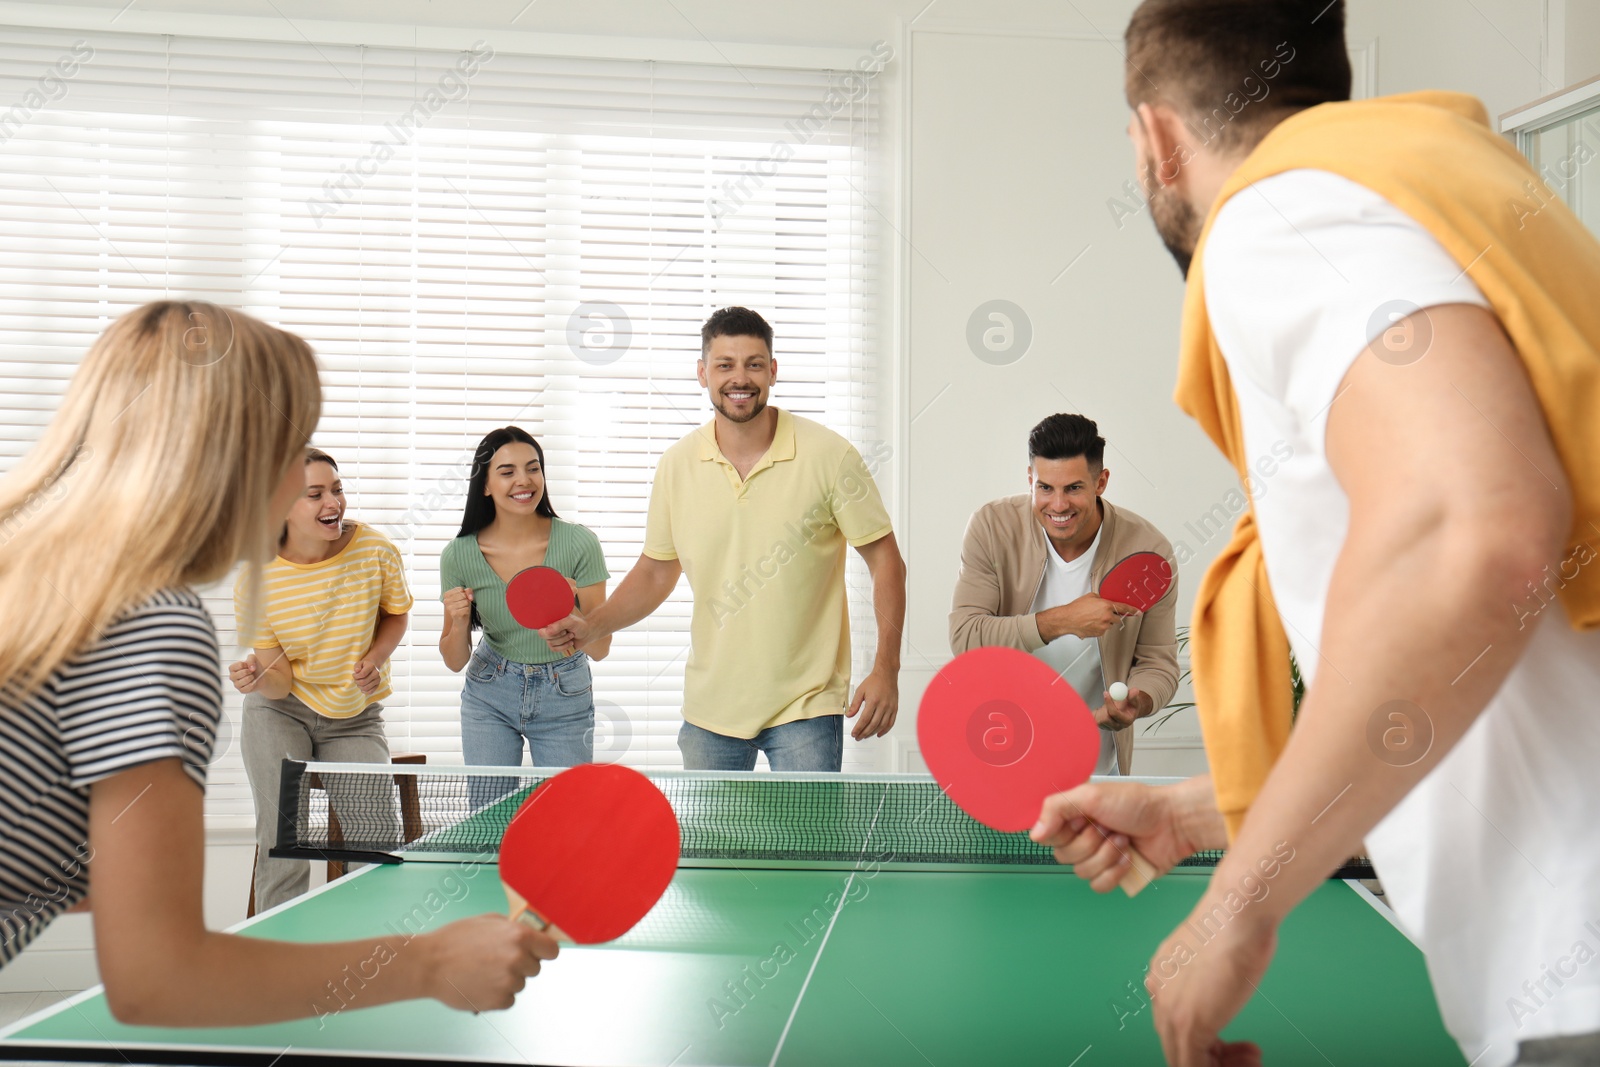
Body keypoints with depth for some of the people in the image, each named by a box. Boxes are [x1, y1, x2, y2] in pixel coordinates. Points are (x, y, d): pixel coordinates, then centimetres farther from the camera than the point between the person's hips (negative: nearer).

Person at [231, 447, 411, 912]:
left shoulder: (375, 551, -16)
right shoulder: (256, 580, -17)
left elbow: (395, 614, 6)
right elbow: (280, 681, -13)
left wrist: (376, 657, -14)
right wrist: (256, 677, -36)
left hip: (355, 717, 1)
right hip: (280, 714, -1)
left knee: (380, 847, -9)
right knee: (282, 842, -13)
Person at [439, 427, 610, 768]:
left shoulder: (578, 542, -18)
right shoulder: (459, 555, -14)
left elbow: (600, 649, -15)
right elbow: (455, 661, -5)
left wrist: (571, 609, -34)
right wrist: (459, 622, -25)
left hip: (564, 699, -1)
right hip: (489, 698, 1)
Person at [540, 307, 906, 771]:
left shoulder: (829, 456, -9)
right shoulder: (677, 465, 1)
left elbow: (886, 561, -5)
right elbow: (656, 571, 13)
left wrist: (886, 669, -14)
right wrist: (592, 626, -2)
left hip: (806, 705, -3)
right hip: (709, 708, 4)